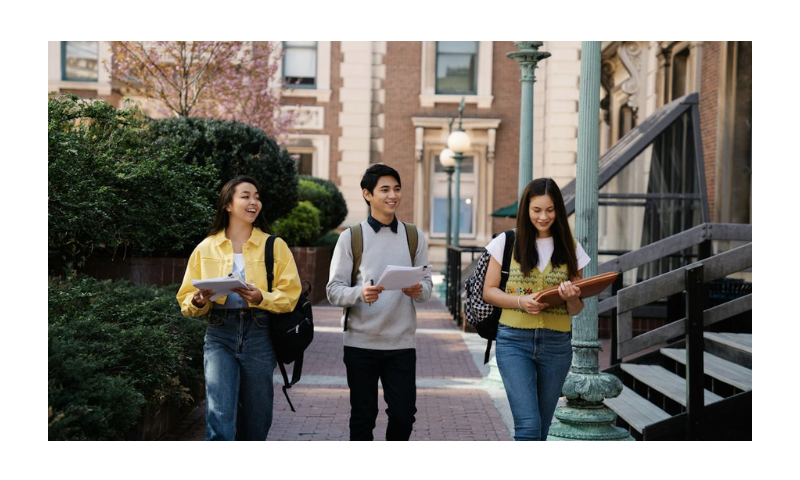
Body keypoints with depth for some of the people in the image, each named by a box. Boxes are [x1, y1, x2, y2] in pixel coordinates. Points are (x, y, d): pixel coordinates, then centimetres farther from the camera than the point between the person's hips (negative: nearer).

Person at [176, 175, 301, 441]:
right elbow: (186, 301, 10)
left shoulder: (275, 246, 7)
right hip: (219, 336, -1)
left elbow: (290, 295, -1)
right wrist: (198, 301, -13)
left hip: (259, 336, 1)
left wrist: (261, 297, -19)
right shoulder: (206, 248, 8)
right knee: (220, 416, -15)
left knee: (256, 419, 8)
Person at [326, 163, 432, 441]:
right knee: (363, 416, 7)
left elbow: (427, 283, 9)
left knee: (404, 415, 3)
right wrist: (360, 293, -23)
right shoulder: (351, 237, 0)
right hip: (361, 343, -2)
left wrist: (419, 290, -15)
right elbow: (334, 291, -3)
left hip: (402, 343, 2)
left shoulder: (414, 236, 9)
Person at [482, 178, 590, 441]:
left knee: (541, 428, 10)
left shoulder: (571, 248, 8)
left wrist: (572, 297, -14)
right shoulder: (508, 242, 2)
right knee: (528, 425, -14)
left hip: (556, 345, 3)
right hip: (514, 341, -3)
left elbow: (576, 309, 9)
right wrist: (521, 301, -15)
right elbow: (488, 291, 2)